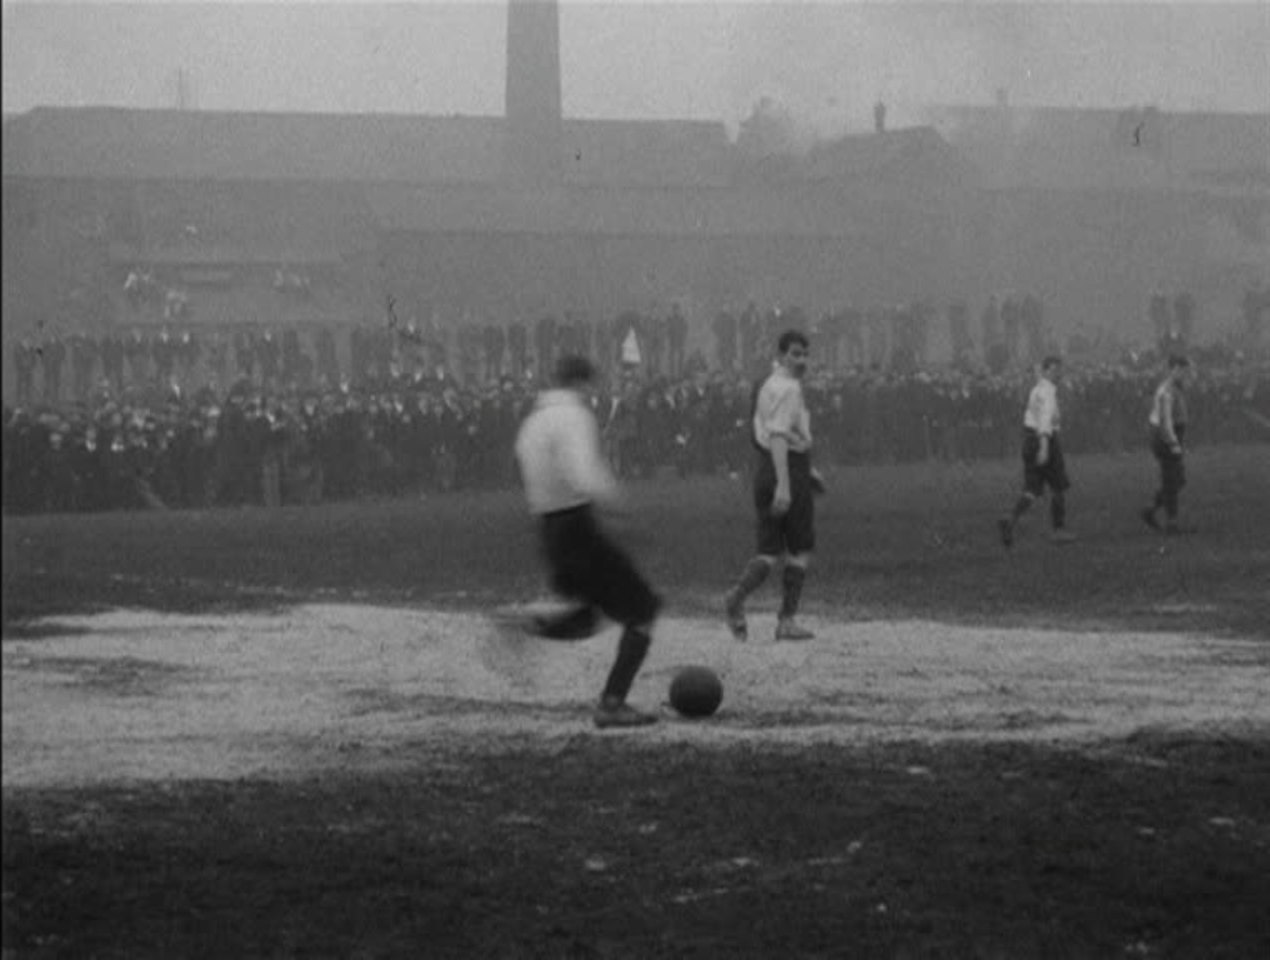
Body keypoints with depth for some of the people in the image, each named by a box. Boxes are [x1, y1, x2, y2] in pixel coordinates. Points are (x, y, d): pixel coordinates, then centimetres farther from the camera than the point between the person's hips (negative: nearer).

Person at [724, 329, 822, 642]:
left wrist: (807, 468, 32)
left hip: (764, 471, 8)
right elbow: (778, 436, -25)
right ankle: (787, 621, 4)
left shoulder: (767, 385, 17)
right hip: (789, 472, -8)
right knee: (800, 549, 4)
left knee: (769, 550, 7)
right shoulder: (788, 387, -14)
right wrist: (784, 484, -31)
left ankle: (738, 595, -17)